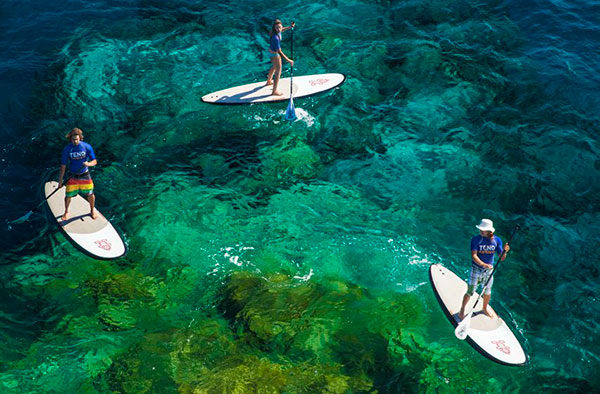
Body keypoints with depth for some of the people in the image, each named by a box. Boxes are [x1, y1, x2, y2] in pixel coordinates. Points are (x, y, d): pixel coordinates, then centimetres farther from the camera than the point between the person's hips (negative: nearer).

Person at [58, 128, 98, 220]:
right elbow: (63, 165, -4)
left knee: (90, 195, 6)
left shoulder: (87, 147, -11)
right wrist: (60, 180, -3)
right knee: (68, 196, 2)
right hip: (72, 177, 0)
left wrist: (88, 164, -31)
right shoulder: (67, 149, -10)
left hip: (85, 176, 0)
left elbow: (94, 161, -8)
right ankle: (66, 212, 29)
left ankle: (92, 211, 34)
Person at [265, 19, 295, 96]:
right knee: (278, 72, 4)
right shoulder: (275, 38, -37)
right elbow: (279, 52, -34)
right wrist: (288, 60, -31)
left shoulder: (276, 31, -13)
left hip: (270, 51, 9)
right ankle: (274, 91, 15)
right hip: (274, 54, -9)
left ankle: (269, 81, 55)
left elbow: (282, 29, 14)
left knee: (274, 67, 32)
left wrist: (290, 26, -1)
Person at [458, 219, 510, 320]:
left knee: (487, 291, 21)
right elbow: (474, 256, -24)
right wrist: (483, 264, -40)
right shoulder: (476, 239, -17)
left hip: (489, 270, 4)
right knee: (470, 292, 3)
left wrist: (505, 251, -28)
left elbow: (501, 258, -6)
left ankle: (485, 309, 45)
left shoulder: (497, 240, -7)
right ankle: (462, 309, 25)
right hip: (476, 269, -3)